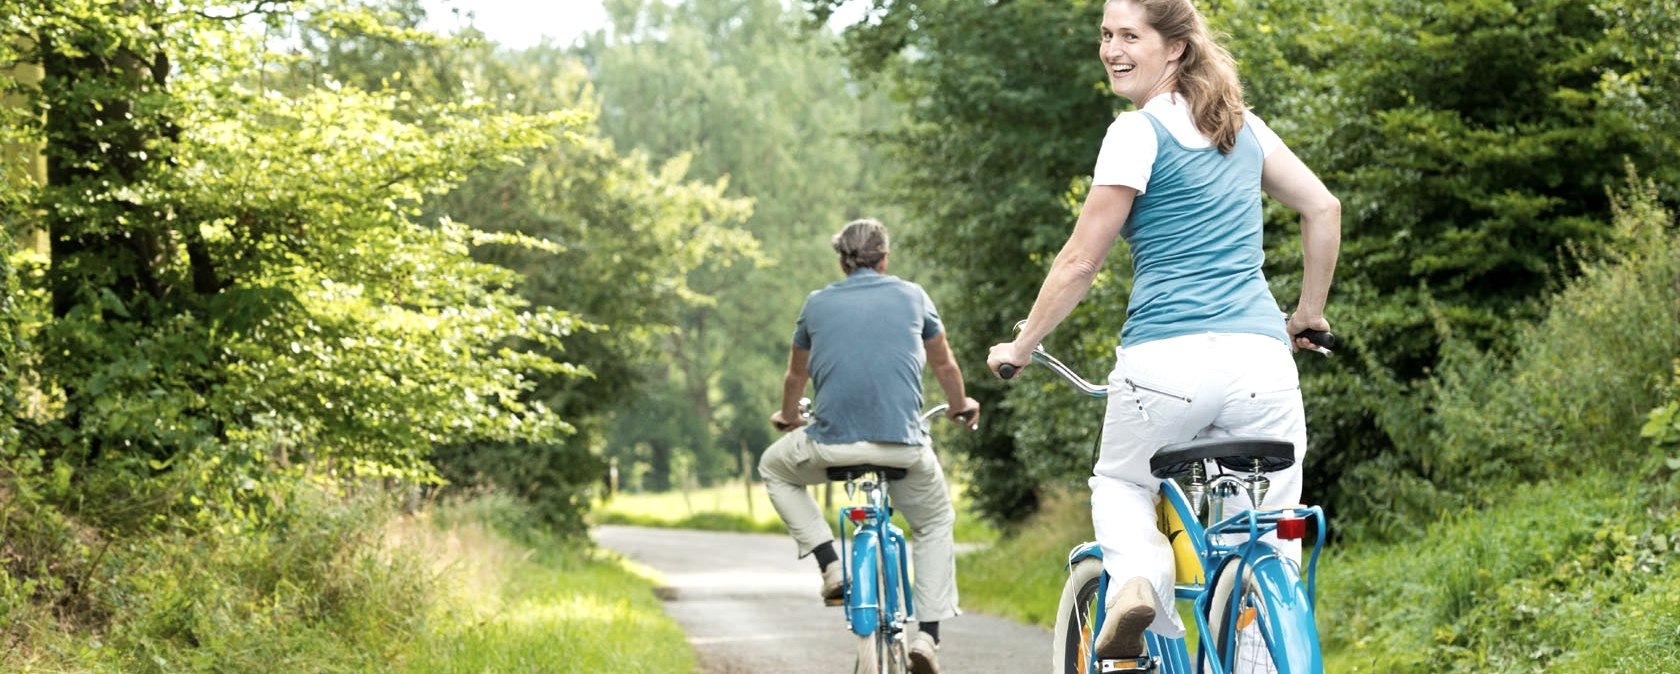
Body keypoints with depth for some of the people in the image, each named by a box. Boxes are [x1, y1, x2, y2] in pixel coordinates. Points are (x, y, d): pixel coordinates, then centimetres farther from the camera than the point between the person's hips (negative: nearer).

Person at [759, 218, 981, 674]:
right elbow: (945, 366, 24)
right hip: (903, 444, 0)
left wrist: (787, 416, 50)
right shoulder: (912, 297, 12)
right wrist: (960, 407, 45)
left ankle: (829, 565, 13)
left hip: (832, 443, 0)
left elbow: (796, 374, 29)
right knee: (936, 523, 25)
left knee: (775, 470, 30)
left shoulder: (817, 304, 14)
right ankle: (928, 634, 10)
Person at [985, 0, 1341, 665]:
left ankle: (1137, 574, -7)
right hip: (1262, 360, 4)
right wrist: (1308, 313, 29)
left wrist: (1018, 349, 9)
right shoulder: (1243, 125, 15)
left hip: (1166, 359, -4)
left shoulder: (1138, 132, -3)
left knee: (1120, 486, 23)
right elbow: (1323, 208, 19)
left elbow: (1079, 262, -2)